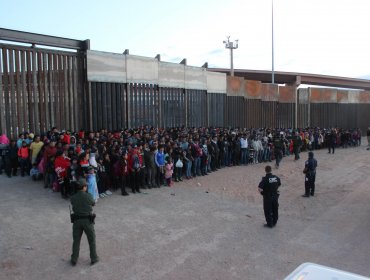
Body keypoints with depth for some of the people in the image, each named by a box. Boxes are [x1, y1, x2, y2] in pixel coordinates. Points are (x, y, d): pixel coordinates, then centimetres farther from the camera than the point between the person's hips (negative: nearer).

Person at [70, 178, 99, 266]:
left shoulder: (73, 198, -8)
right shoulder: (88, 196, -14)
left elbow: (73, 205, 9)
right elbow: (93, 203, 4)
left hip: (77, 220, 2)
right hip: (87, 220, -2)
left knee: (76, 241, 15)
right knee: (91, 240, 14)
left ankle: (74, 260, 24)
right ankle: (94, 259, 23)